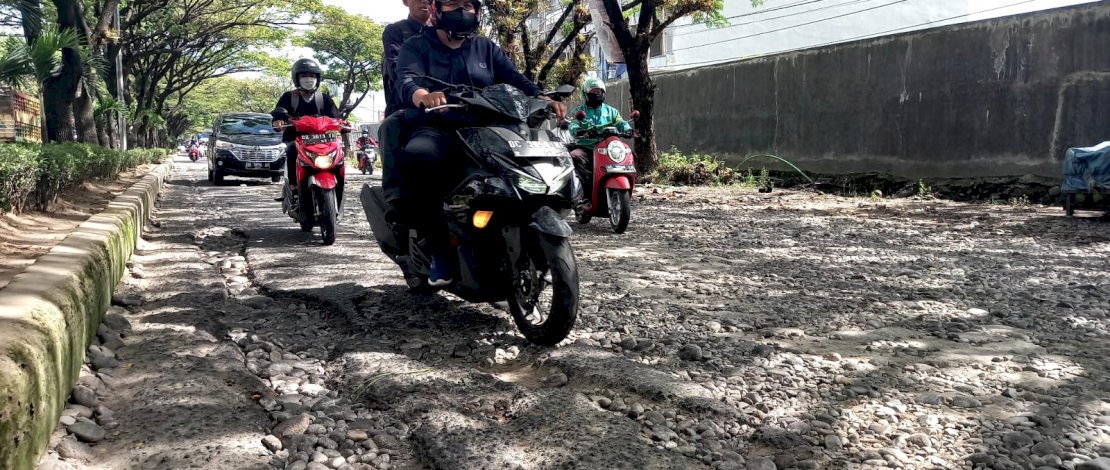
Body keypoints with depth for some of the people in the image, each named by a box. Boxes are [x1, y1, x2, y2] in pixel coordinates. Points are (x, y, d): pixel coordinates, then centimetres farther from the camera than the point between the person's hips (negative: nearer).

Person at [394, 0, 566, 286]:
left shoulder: (486, 49, 21)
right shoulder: (416, 47, 10)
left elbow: (515, 79, 6)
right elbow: (406, 80, -11)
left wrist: (544, 99, -17)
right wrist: (424, 96, -37)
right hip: (436, 129, -3)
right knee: (415, 158, -40)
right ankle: (440, 249, -28)